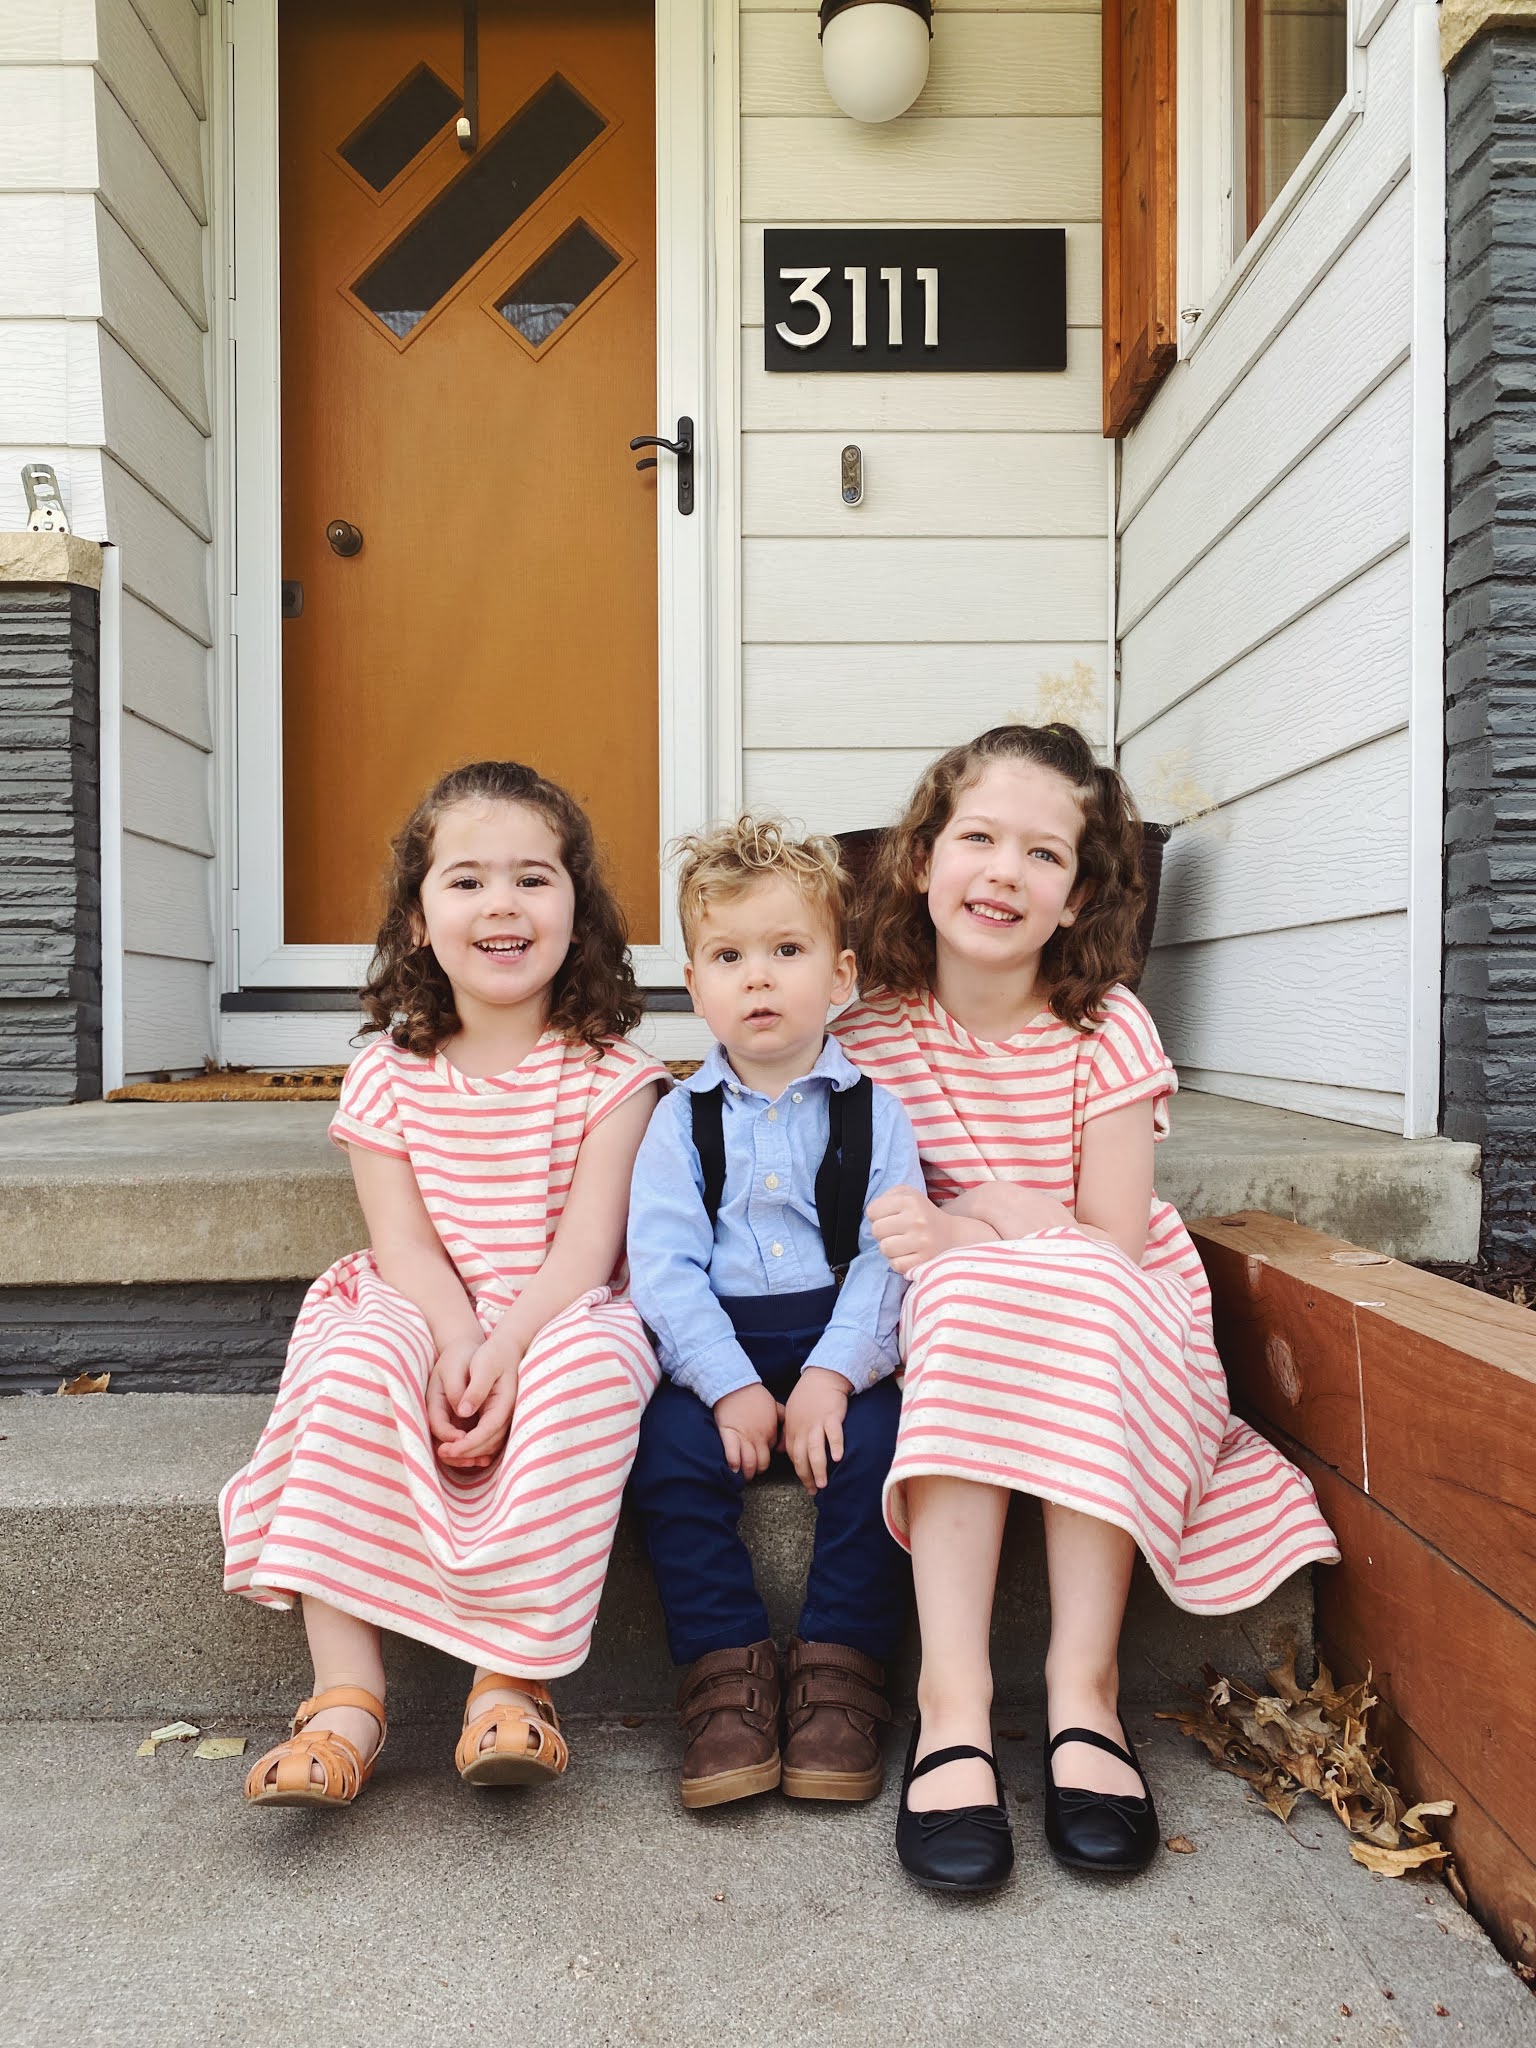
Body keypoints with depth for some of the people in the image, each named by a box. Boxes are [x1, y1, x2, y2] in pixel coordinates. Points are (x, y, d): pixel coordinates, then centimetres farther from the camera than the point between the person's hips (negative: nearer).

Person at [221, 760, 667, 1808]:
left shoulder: (608, 1073, -2)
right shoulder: (392, 1074, 5)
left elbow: (586, 1243, -11)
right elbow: (403, 1239, -3)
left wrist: (503, 1352, -25)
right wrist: (457, 1342, -22)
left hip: (560, 1319, -2)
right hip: (429, 1316, 2)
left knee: (595, 1367, -34)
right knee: (354, 1363, -29)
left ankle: (510, 1678, -23)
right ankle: (348, 1702, -22)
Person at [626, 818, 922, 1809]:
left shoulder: (873, 1111, 2)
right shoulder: (681, 1120, 3)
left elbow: (890, 1256, -6)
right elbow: (664, 1267, -5)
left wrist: (830, 1375, -19)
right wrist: (732, 1387, -17)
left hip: (840, 1346, 0)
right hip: (716, 1352, 1)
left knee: (877, 1446, -26)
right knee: (669, 1451, -24)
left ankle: (840, 1665, -9)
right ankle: (728, 1670, -9)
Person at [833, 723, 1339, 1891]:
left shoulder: (1107, 1030, -8)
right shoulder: (872, 1036, -4)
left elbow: (1113, 1244, -11)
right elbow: (864, 1226, -1)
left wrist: (968, 1231, -25)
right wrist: (1003, 1226, -20)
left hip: (1113, 1324, 0)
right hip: (949, 1326, 1)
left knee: (1077, 1301, -34)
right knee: (967, 1296, -33)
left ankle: (1083, 1686, -26)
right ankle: (953, 1700, -33)